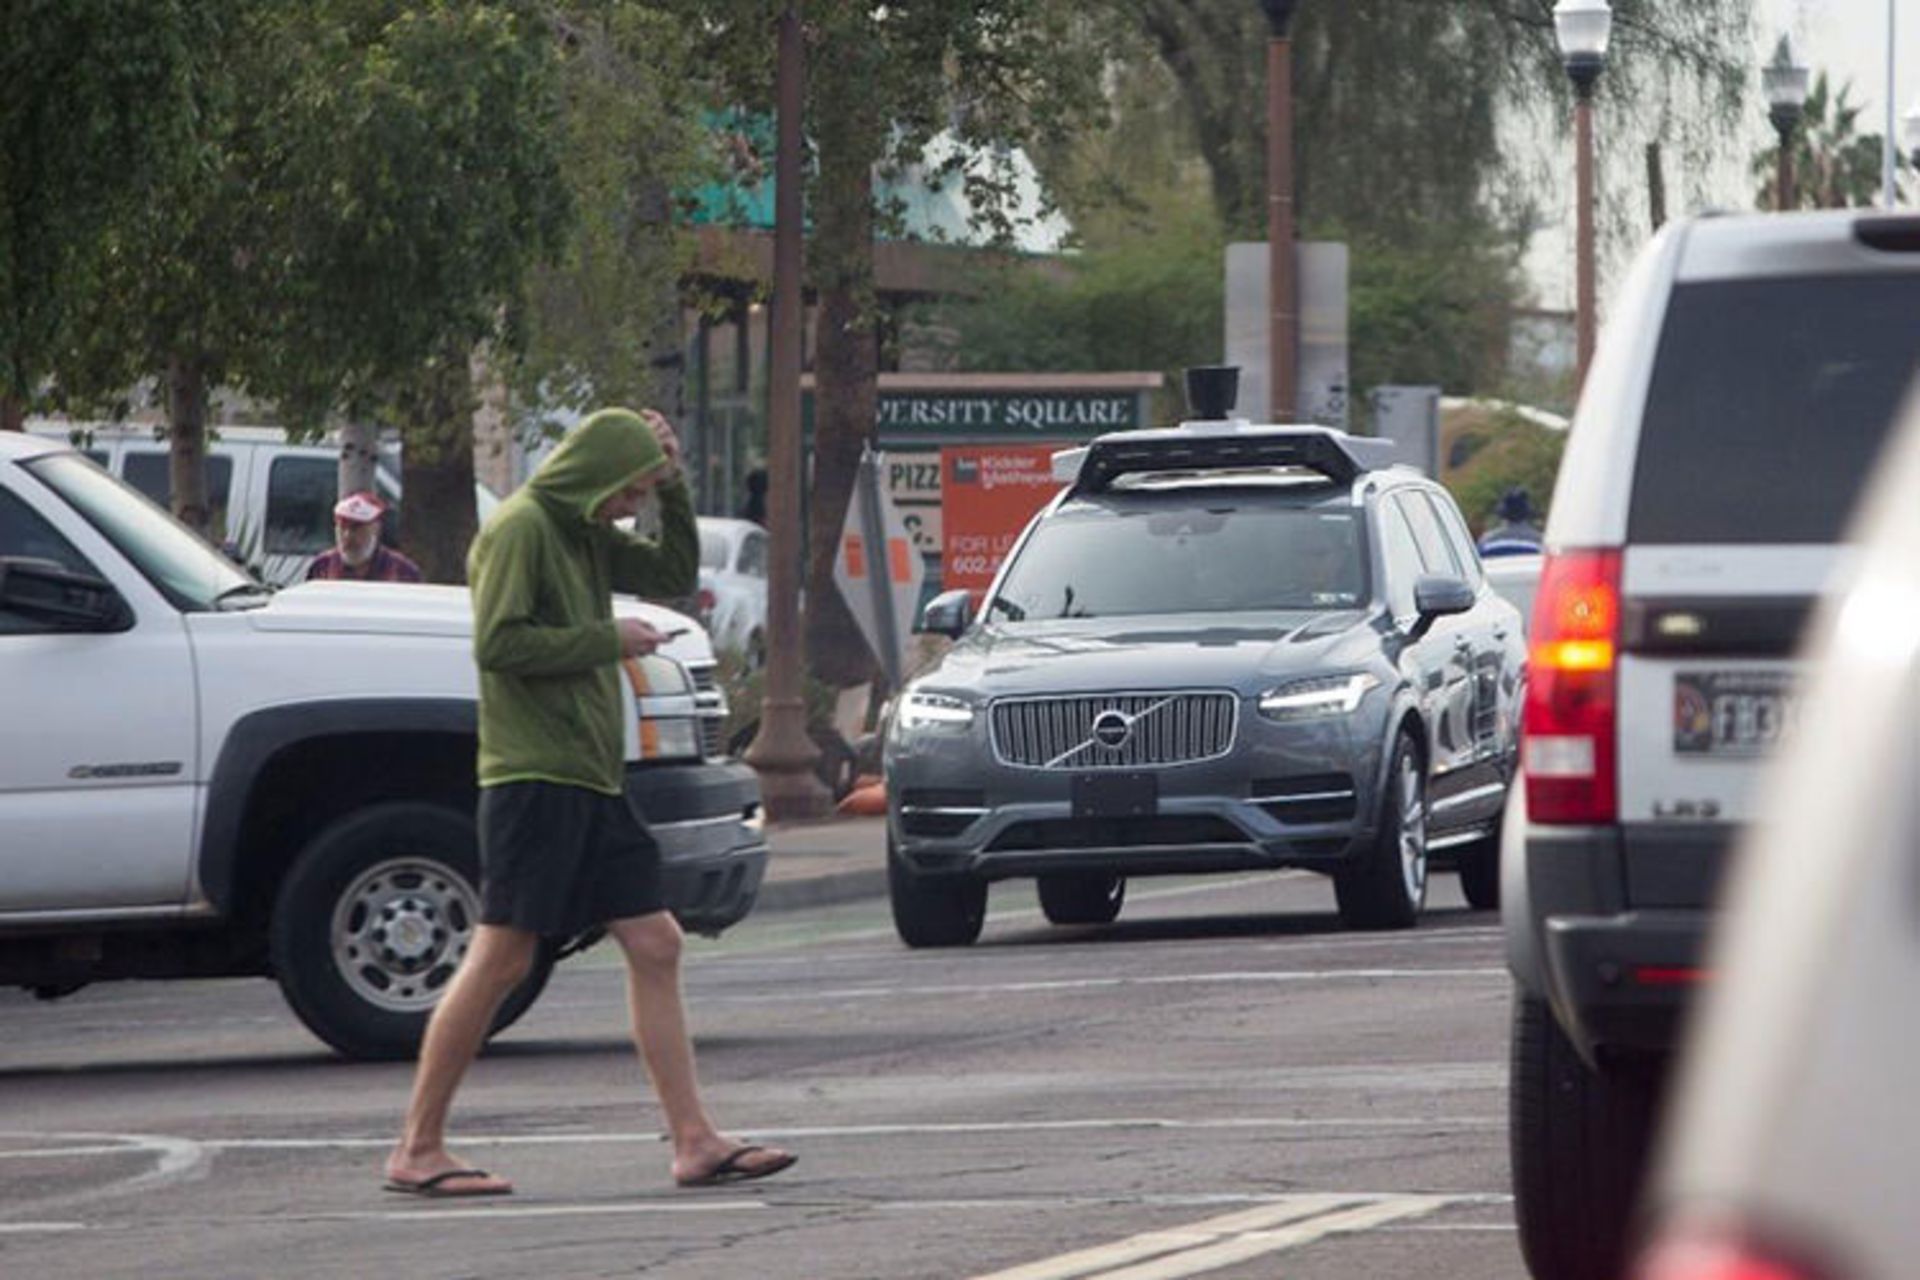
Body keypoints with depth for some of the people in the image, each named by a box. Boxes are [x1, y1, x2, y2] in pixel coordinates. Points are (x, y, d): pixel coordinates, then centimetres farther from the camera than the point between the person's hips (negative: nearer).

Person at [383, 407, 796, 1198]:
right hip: (532, 777, -9)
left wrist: (673, 485, 14)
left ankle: (696, 1142, 5)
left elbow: (674, 576, 27)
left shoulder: (586, 535, 18)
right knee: (500, 960, -9)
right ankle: (417, 1151, -4)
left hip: (592, 786, 9)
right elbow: (498, 643, -18)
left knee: (654, 946, 5)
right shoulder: (520, 528, -9)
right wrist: (605, 641, -12)